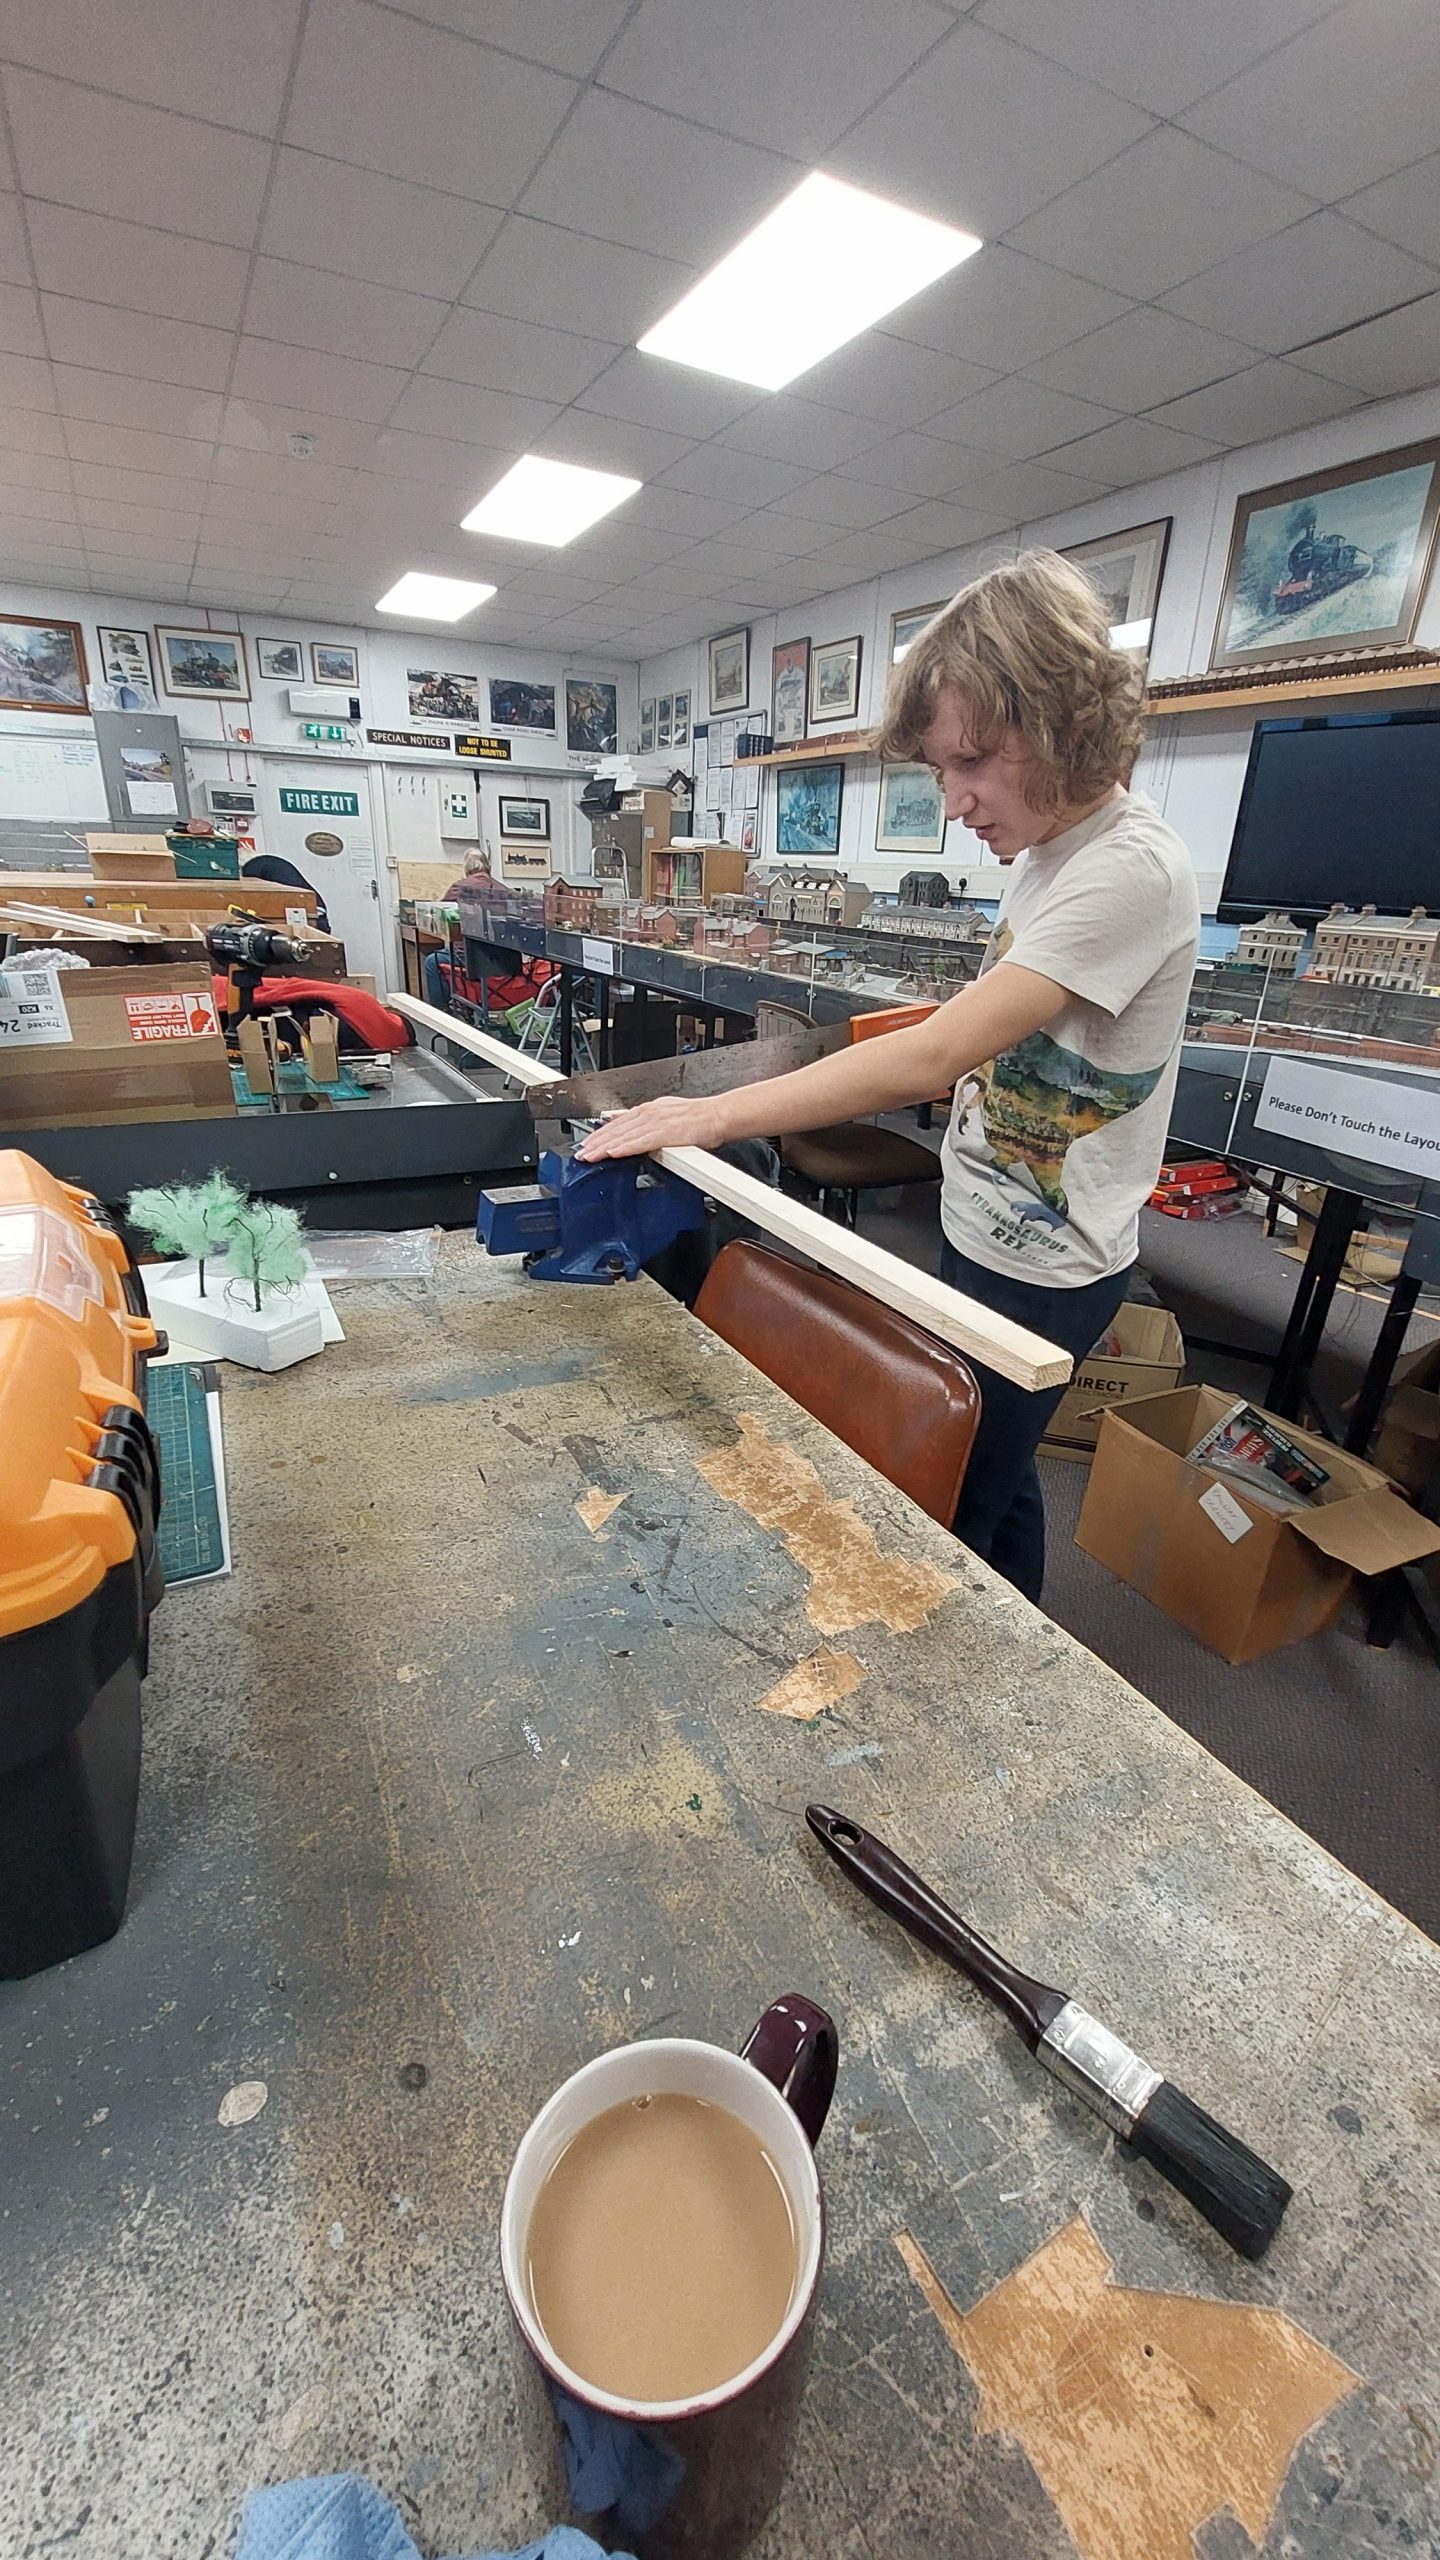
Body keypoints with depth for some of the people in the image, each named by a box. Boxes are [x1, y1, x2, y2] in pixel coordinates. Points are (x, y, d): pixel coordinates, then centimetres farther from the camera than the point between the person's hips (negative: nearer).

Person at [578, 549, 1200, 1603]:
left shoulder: (1130, 868, -24)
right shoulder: (1046, 848, 6)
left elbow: (931, 1055, -33)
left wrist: (710, 1115, -31)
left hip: (1039, 1270, -9)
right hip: (987, 1231, 9)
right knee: (992, 1474, 24)